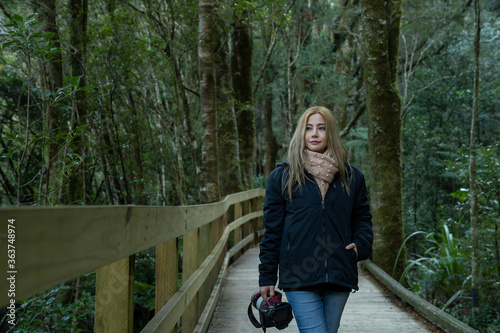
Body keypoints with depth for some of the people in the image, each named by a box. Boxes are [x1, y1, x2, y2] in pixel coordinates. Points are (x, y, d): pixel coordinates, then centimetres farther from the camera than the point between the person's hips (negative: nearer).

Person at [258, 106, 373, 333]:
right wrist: (267, 277, 2)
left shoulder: (351, 177, 10)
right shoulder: (281, 177, 2)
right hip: (299, 279, -3)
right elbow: (272, 231, 3)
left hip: (339, 278, 3)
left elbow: (362, 217, 17)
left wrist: (361, 245, -5)